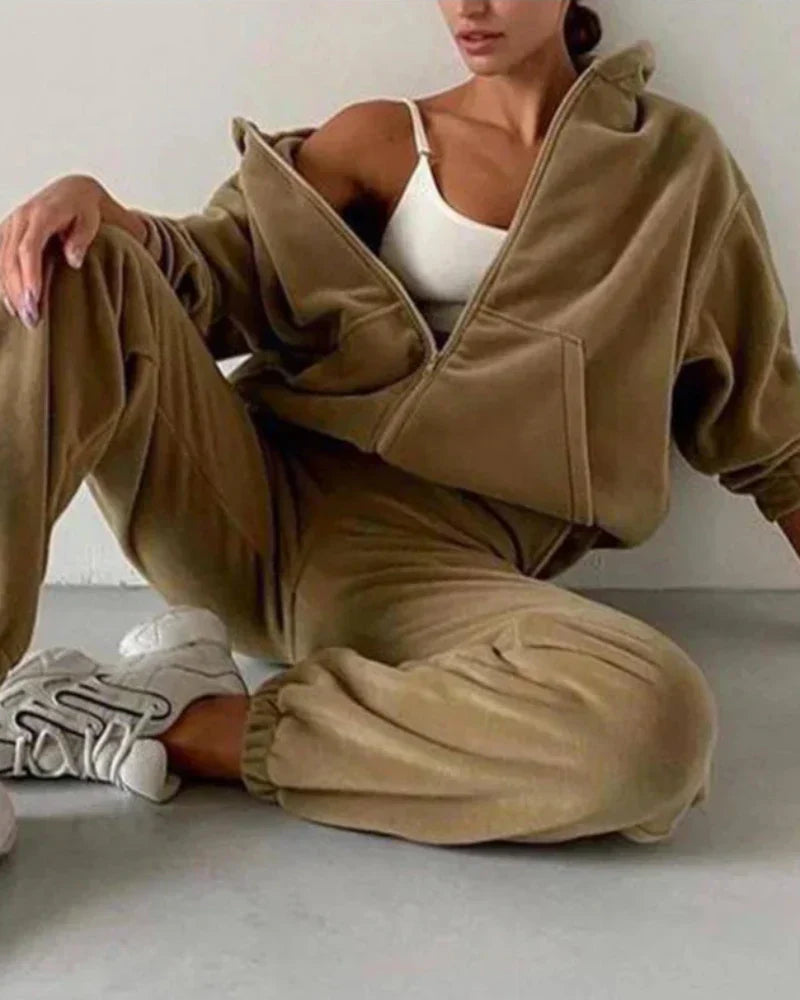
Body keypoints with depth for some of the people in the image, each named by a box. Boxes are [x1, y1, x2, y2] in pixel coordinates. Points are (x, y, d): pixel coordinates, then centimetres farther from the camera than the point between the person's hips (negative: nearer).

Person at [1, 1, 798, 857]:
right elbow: (214, 273, 3)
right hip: (262, 496, 2)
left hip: (435, 557, -1)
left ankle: (183, 729, -21)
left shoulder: (674, 161, 13)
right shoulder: (384, 138, 14)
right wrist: (98, 207, -20)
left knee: (656, 727, -34)